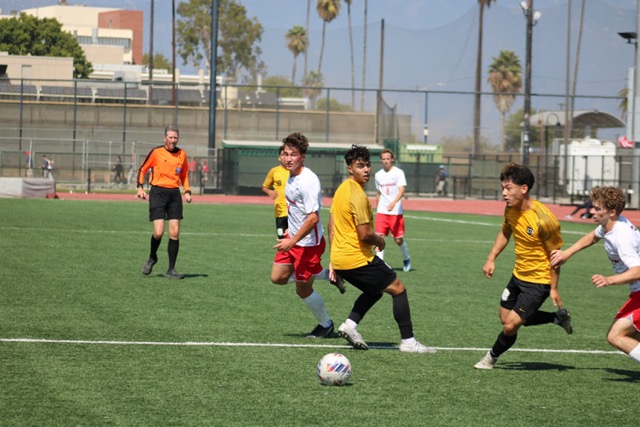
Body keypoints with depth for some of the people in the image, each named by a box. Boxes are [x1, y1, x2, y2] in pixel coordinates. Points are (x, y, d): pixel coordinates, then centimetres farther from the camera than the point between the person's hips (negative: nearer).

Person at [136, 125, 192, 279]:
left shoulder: (182, 154, 9)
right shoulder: (156, 152, -2)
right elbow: (142, 169, 7)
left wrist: (187, 191, 8)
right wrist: (140, 187, -4)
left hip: (174, 194, 3)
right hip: (158, 193, -3)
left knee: (175, 233, -3)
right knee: (158, 232, -13)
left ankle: (171, 270, 4)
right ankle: (152, 258, 17)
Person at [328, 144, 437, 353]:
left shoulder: (342, 189, 11)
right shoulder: (358, 195, -19)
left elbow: (332, 226, 16)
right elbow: (364, 235, -22)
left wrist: (333, 261, 20)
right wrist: (379, 240, 0)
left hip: (339, 259, 9)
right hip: (358, 259, -9)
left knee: (375, 289, 27)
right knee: (398, 289, 3)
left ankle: (350, 324, 10)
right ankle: (408, 342, 2)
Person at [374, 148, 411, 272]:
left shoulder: (398, 172, -5)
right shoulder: (378, 175, 9)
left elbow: (401, 191, -16)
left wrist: (393, 203, -32)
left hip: (396, 211, -3)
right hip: (381, 211, 3)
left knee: (398, 239, 3)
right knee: (379, 236, -11)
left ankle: (406, 259, 29)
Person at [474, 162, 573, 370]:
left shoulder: (543, 219, -29)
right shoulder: (511, 209, -7)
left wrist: (553, 288, -14)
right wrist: (491, 258, 5)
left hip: (539, 281, -8)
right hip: (519, 275, 8)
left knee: (511, 325, -10)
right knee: (506, 318, 20)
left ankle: (492, 358, 18)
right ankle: (558, 317, 33)